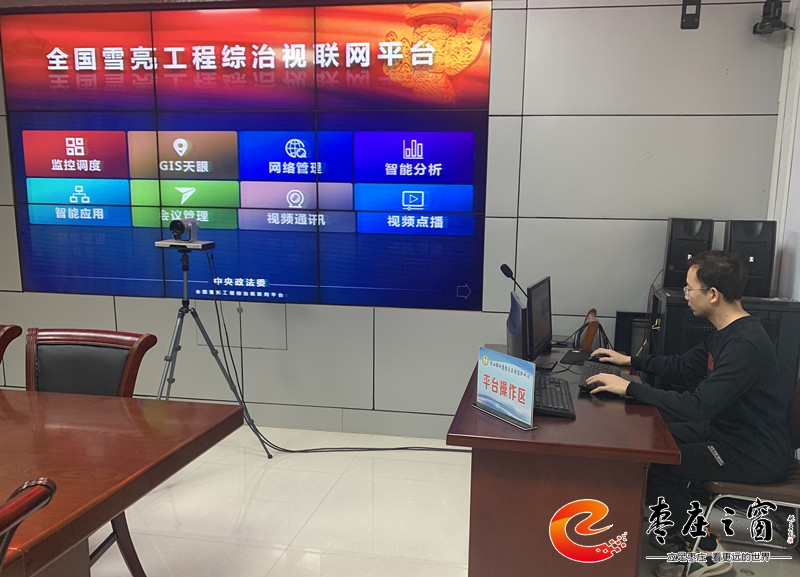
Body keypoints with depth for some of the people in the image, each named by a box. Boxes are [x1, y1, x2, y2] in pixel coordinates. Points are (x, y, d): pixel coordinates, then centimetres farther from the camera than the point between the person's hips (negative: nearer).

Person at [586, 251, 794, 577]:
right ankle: (681, 529, 21)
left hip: (757, 456, -10)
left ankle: (703, 549, 8)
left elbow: (696, 407, -34)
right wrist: (630, 361, 14)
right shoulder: (727, 332, 4)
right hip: (729, 430, 10)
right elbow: (683, 367, 18)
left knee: (650, 462, -12)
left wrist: (629, 388, -30)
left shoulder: (745, 344, -29)